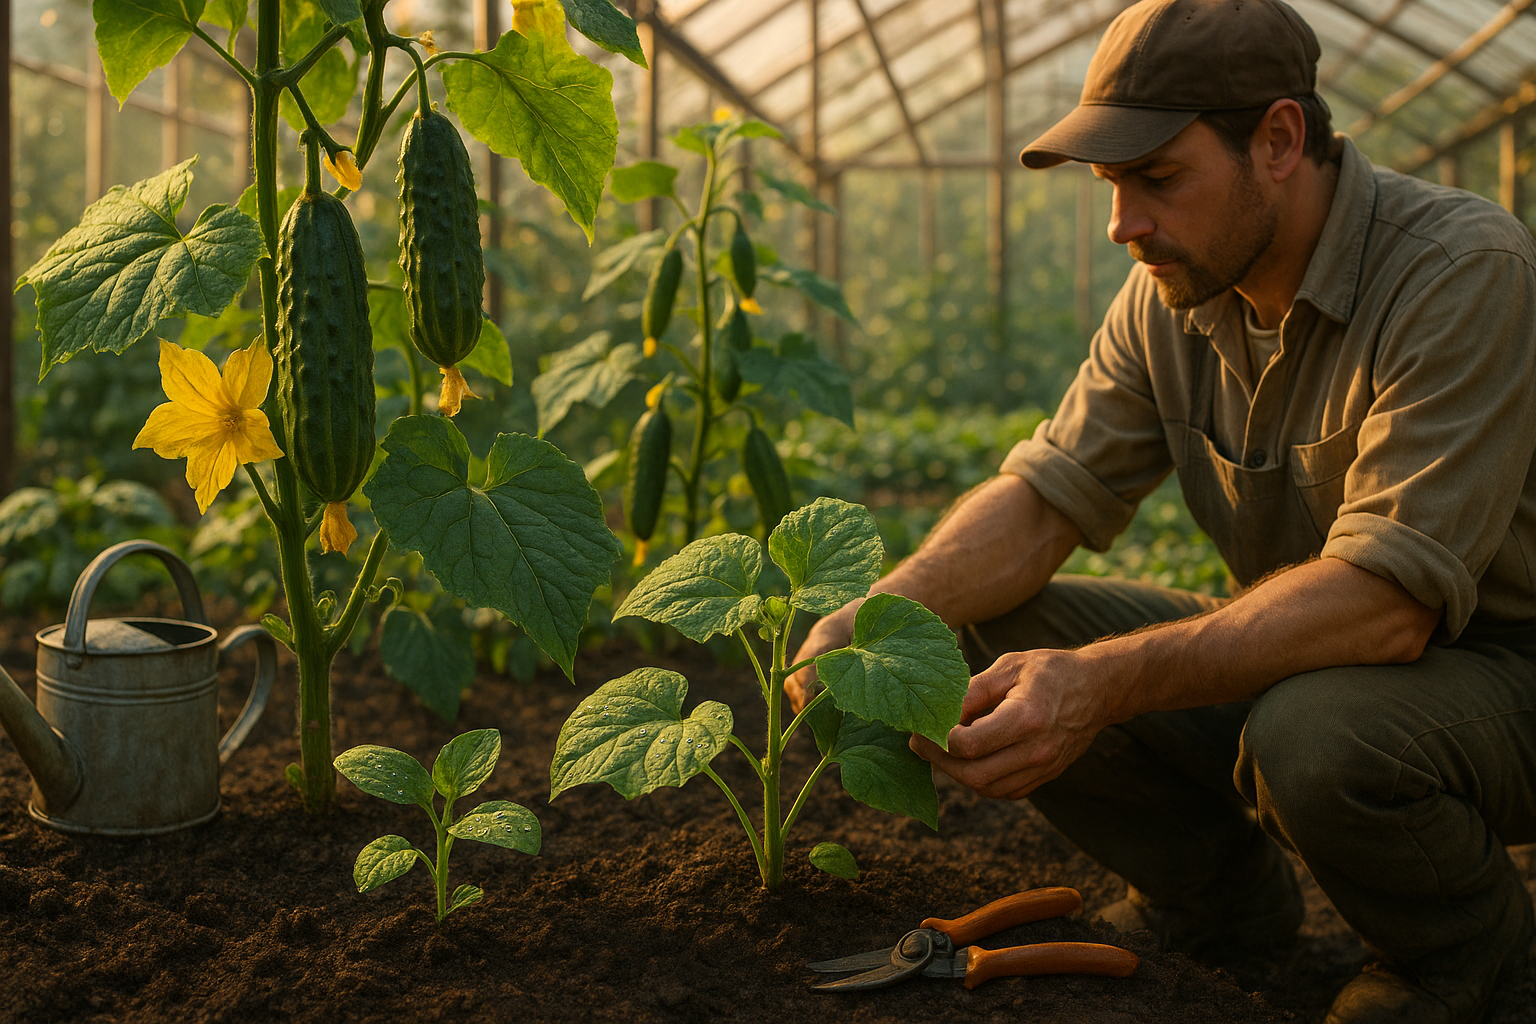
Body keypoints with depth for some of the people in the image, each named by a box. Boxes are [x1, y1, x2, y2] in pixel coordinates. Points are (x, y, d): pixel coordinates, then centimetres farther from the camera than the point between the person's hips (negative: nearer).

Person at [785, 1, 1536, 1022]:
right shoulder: (1169, 296, -3)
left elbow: (1385, 600, -34)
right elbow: (1048, 492, -6)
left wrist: (1105, 681, -42)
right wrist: (877, 615, -25)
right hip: (1296, 651, 6)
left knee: (1314, 735, -39)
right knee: (983, 635, -11)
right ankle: (1217, 893, 11)